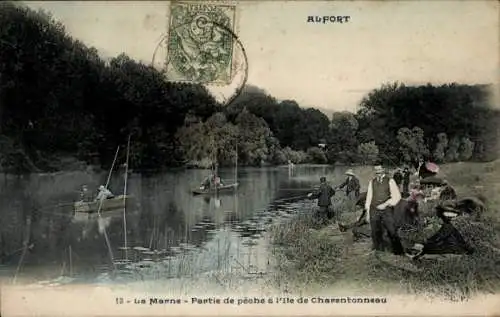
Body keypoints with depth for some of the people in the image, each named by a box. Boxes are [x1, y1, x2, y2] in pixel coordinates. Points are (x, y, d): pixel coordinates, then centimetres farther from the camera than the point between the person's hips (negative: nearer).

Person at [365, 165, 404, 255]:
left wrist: (385, 204, -13)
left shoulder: (390, 181, 1)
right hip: (374, 211, 3)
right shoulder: (372, 182, 11)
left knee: (392, 233, -5)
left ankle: (398, 253, 5)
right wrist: (367, 212, 11)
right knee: (376, 234, 5)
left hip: (387, 210, -3)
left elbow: (397, 196, -3)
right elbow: (369, 197, 13)